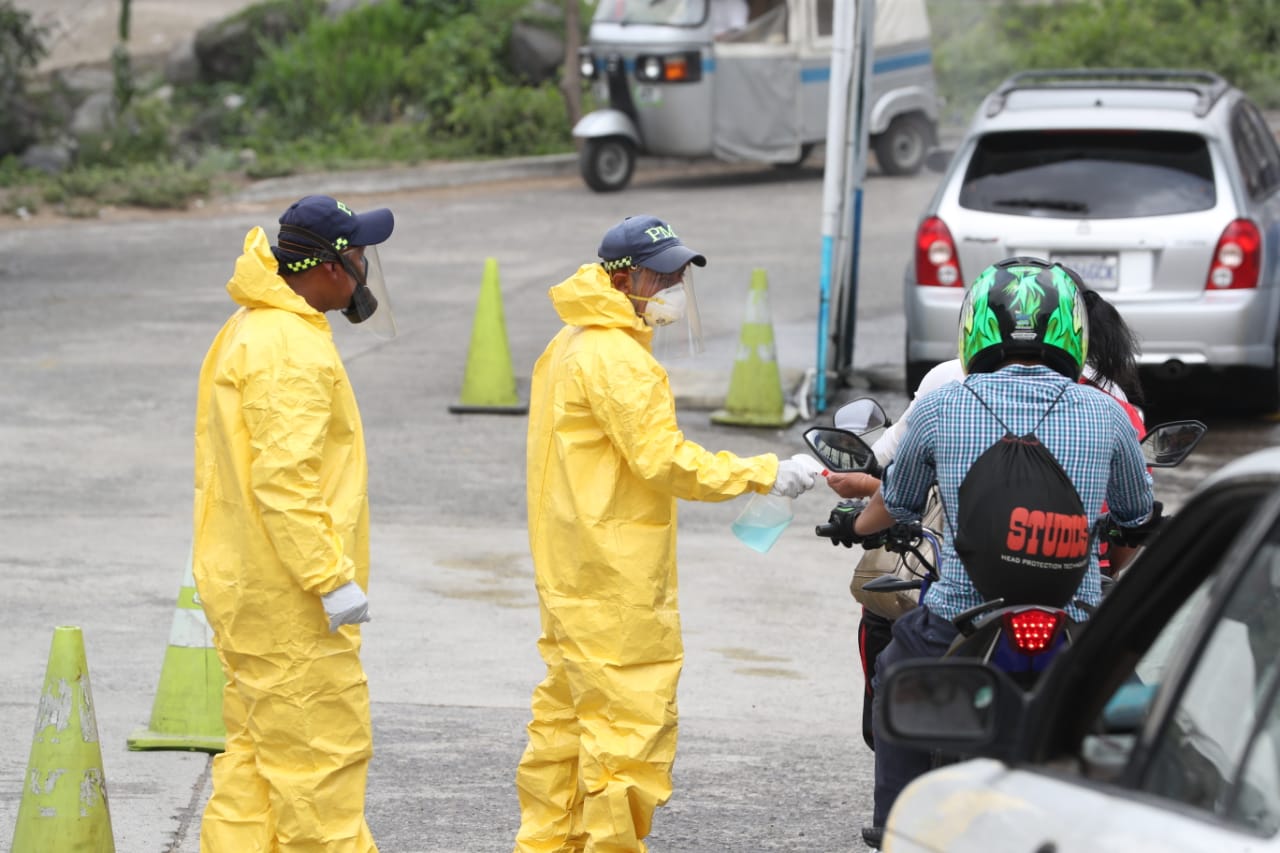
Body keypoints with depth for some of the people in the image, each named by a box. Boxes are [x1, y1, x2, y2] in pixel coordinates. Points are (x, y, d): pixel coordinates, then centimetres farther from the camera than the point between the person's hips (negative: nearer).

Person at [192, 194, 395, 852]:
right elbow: (284, 481, -25)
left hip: (244, 591, 11)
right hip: (289, 598, -10)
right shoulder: (291, 351, -19)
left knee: (256, 750, 13)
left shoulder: (246, 332, 15)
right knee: (323, 748, -5)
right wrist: (334, 577, -22)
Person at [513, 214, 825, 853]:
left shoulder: (572, 345, 16)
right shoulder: (615, 356, -17)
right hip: (615, 580, -11)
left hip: (571, 577, 11)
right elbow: (663, 459, -21)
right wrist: (766, 476, -17)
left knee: (567, 715, 15)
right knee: (632, 718, -7)